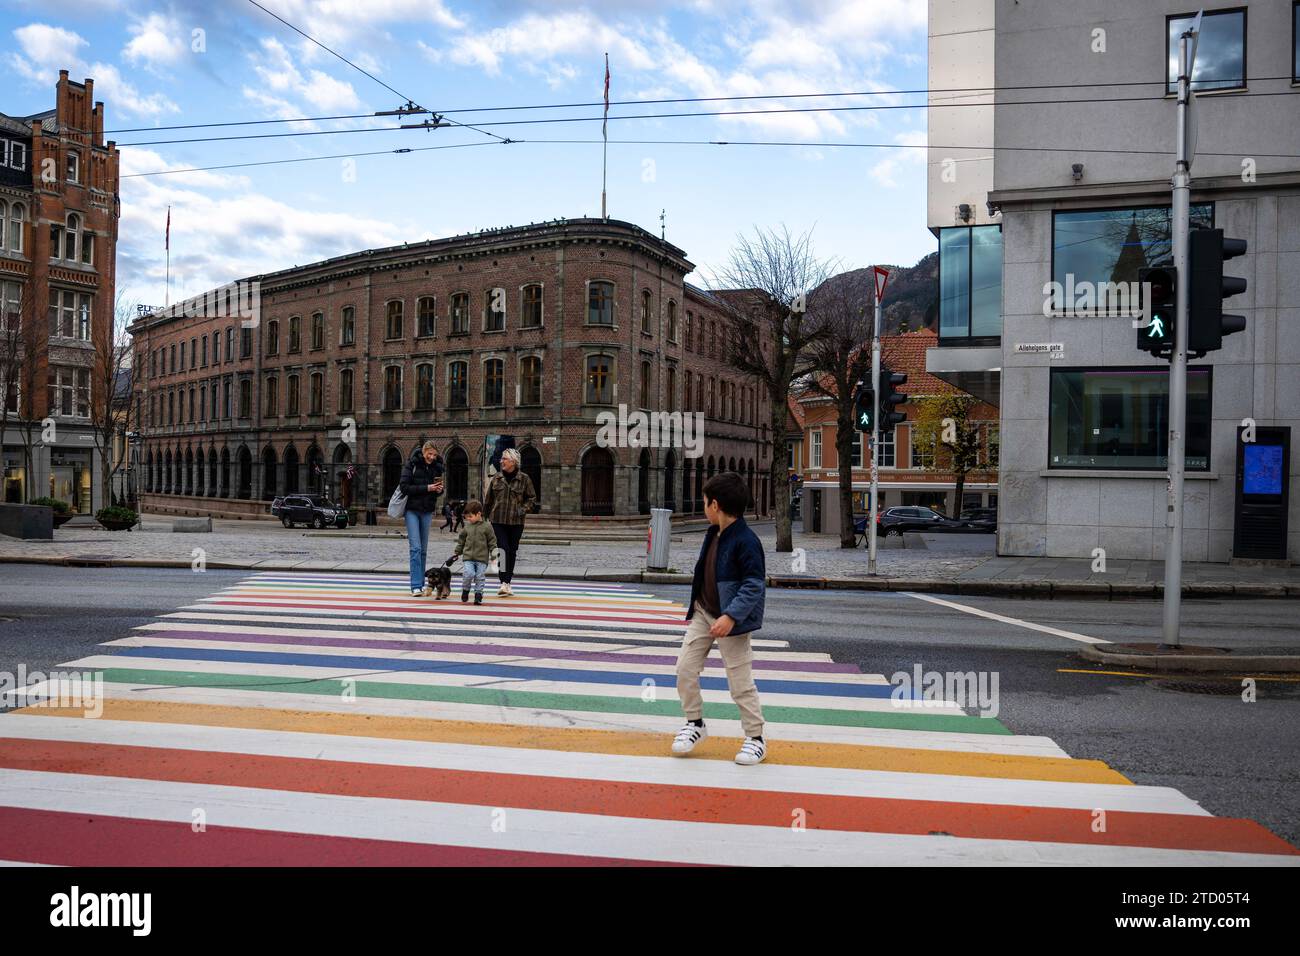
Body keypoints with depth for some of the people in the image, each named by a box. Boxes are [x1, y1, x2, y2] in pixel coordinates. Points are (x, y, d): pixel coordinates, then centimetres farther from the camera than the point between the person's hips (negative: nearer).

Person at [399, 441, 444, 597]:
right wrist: (426, 488, -21)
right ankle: (416, 586, -12)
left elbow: (438, 488, 16)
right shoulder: (412, 465, -8)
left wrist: (439, 490, -8)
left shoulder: (436, 467, 5)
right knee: (415, 547, -11)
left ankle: (420, 583, 16)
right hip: (412, 510, -4)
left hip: (427, 511, 5)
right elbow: (404, 487, -14)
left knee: (423, 549, 9)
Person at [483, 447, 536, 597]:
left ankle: (507, 583, 19)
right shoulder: (496, 478, 5)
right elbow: (488, 499, 12)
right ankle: (504, 583, -14)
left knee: (512, 552, 8)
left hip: (516, 522, 0)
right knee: (503, 549, -12)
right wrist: (484, 516, 13)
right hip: (498, 521, 0)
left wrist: (524, 509, -9)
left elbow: (532, 498, 7)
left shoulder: (524, 479, 0)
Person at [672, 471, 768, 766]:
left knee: (741, 682, 1)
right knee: (685, 669, 7)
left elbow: (755, 585, -24)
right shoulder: (713, 534, 5)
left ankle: (755, 738, 17)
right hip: (702, 614, 8)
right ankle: (694, 723, 26)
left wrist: (730, 617, -30)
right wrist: (695, 608, 21)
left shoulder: (746, 541, -22)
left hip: (731, 621, -8)